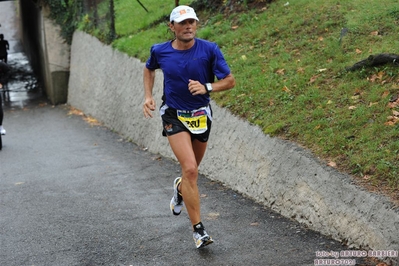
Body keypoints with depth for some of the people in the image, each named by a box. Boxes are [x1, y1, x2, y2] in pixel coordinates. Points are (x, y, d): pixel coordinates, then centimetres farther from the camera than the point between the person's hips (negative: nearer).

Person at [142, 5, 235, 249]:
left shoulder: (210, 50, -11)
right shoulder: (160, 51, -5)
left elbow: (230, 80, -8)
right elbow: (149, 69, 17)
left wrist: (207, 88, -25)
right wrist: (148, 96, 5)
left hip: (201, 116, 2)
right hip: (174, 116, -2)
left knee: (192, 170, 17)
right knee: (190, 169, -18)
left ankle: (180, 188, 56)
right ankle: (198, 229, -9)